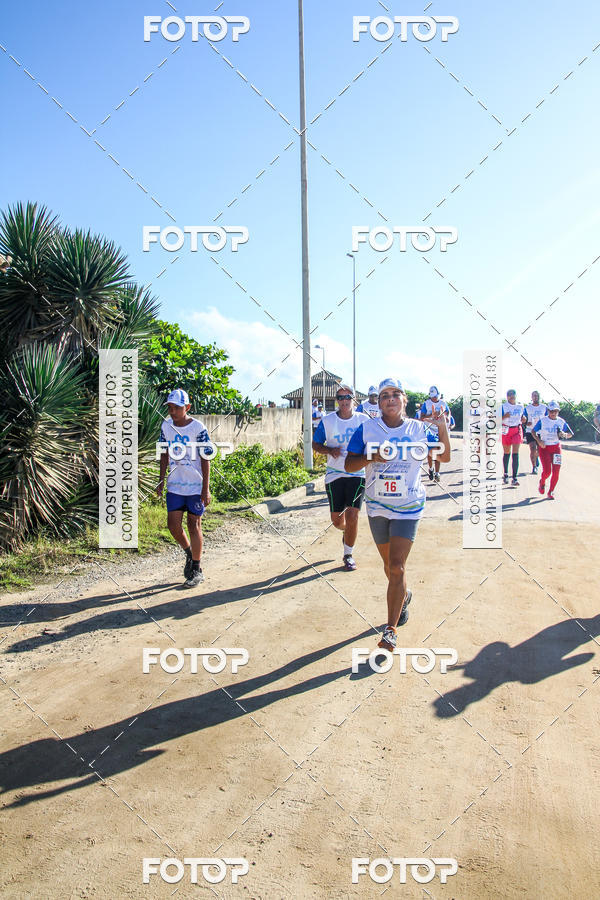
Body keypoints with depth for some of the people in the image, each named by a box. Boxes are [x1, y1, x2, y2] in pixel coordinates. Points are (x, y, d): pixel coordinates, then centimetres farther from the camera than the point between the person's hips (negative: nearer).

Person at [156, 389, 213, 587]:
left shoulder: (198, 428, -11)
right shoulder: (166, 426, 3)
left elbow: (205, 458, -9)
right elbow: (164, 454, 14)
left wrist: (206, 488, -10)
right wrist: (161, 479, 12)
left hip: (195, 485, -4)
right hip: (174, 484, 4)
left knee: (194, 526, 2)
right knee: (173, 524, 1)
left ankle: (197, 570, 15)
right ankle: (189, 554, 30)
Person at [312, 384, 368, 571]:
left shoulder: (364, 420, 2)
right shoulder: (327, 421, 0)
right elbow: (315, 444, 7)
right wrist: (330, 450, -13)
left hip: (358, 473, -1)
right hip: (334, 474, 1)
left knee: (352, 515, -11)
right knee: (337, 520, 5)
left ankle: (348, 554, 8)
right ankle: (347, 531, 42)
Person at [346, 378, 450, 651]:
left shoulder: (418, 429, -1)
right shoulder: (367, 429, -2)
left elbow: (445, 457, 5)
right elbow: (349, 465, -2)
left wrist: (442, 426, -7)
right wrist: (370, 457, -21)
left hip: (408, 508, -2)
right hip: (377, 507, 2)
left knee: (397, 567, -11)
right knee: (389, 567, 16)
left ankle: (391, 629, -2)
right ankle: (404, 595, 48)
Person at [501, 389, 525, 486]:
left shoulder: (520, 407, 8)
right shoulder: (503, 406, -2)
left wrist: (524, 419, -3)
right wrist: (504, 416, -24)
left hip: (517, 430, 1)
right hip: (506, 430, -1)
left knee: (515, 453, -10)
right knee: (506, 453, 9)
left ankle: (514, 478, -12)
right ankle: (505, 474, 29)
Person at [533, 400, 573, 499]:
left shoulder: (561, 422, 2)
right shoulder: (542, 420, -5)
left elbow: (571, 434, 10)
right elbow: (533, 431, 1)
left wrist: (565, 435, -13)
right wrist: (539, 441, -14)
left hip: (556, 447, 3)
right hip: (544, 447, -2)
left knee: (556, 471, -5)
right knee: (547, 470, -13)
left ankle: (551, 492, 12)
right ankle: (542, 482, 22)